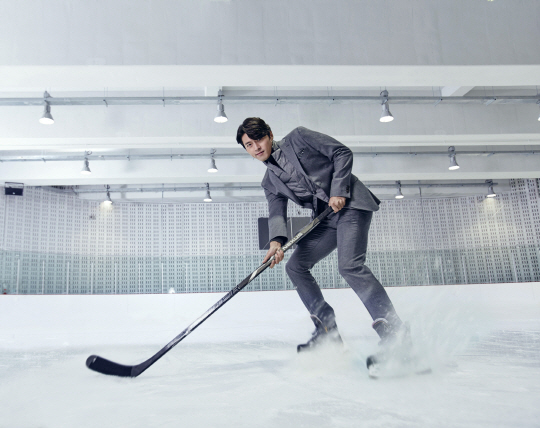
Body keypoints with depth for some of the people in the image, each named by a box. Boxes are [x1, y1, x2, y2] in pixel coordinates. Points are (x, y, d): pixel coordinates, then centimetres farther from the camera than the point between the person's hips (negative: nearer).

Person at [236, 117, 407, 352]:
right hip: (326, 220, 7)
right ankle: (328, 328, 7)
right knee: (295, 266, 0)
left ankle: (392, 329, -20)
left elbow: (342, 153, -2)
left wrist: (339, 191, -14)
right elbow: (276, 213, 1)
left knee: (349, 265, -24)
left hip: (351, 204, -7)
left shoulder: (298, 137, 1)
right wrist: (276, 240, -20)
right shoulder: (270, 182, 15)